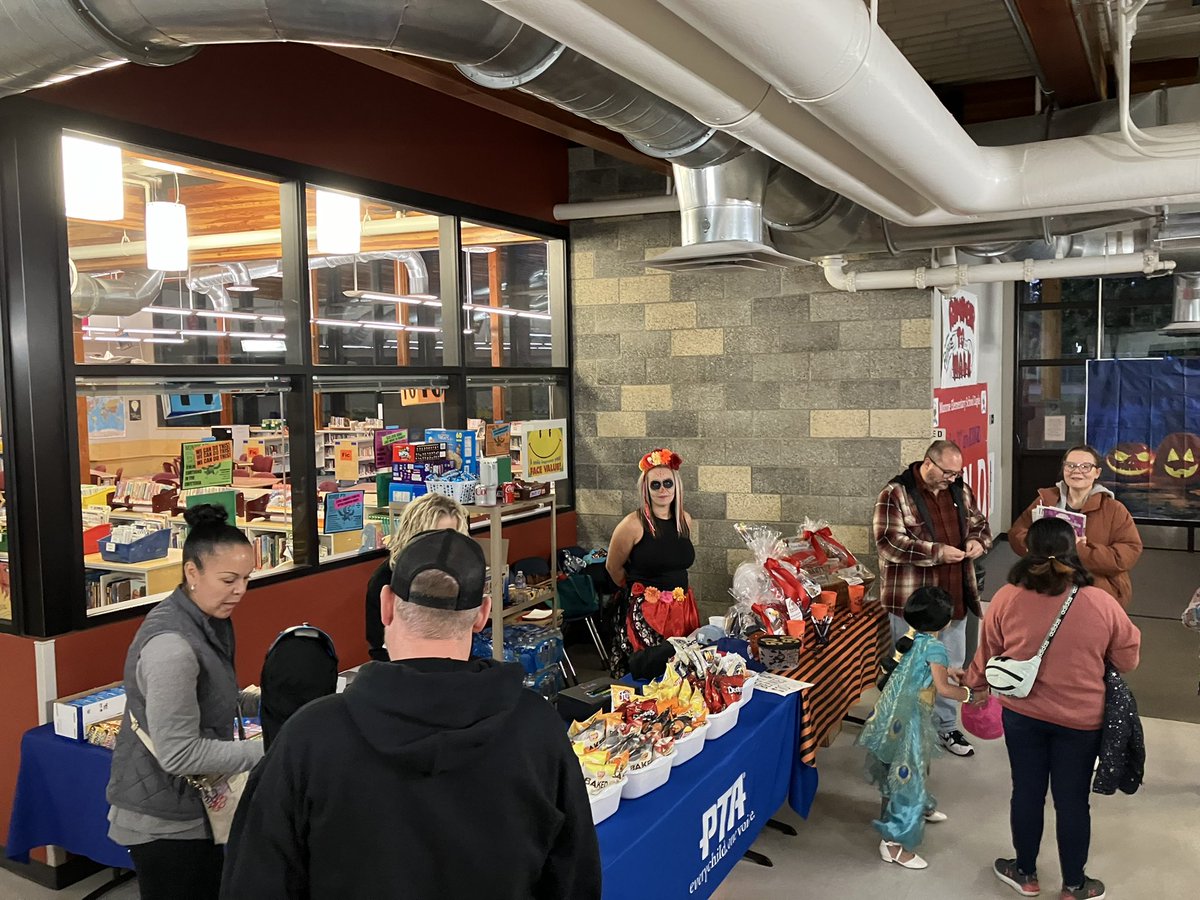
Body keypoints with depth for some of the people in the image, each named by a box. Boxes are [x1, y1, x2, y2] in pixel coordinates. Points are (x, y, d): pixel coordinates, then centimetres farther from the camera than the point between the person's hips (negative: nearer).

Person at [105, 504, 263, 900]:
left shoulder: (206, 621, 2)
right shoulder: (171, 645, -27)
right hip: (166, 821, -9)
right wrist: (267, 751, -23)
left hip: (194, 807, 9)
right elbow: (179, 753, -27)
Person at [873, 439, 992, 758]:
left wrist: (978, 541, -5)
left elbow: (980, 524, 19)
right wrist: (937, 552, -26)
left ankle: (947, 727, 34)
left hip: (953, 597, 6)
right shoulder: (896, 494, -14)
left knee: (951, 667, 17)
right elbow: (887, 542, -21)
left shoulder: (959, 490, 7)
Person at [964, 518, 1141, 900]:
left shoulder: (1007, 598, -14)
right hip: (1081, 719, 0)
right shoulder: (1101, 603, -17)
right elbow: (1128, 659, -2)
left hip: (1022, 714, 1)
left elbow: (987, 655, 0)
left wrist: (974, 683, 19)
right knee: (1072, 800, 13)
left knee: (1027, 792, 16)